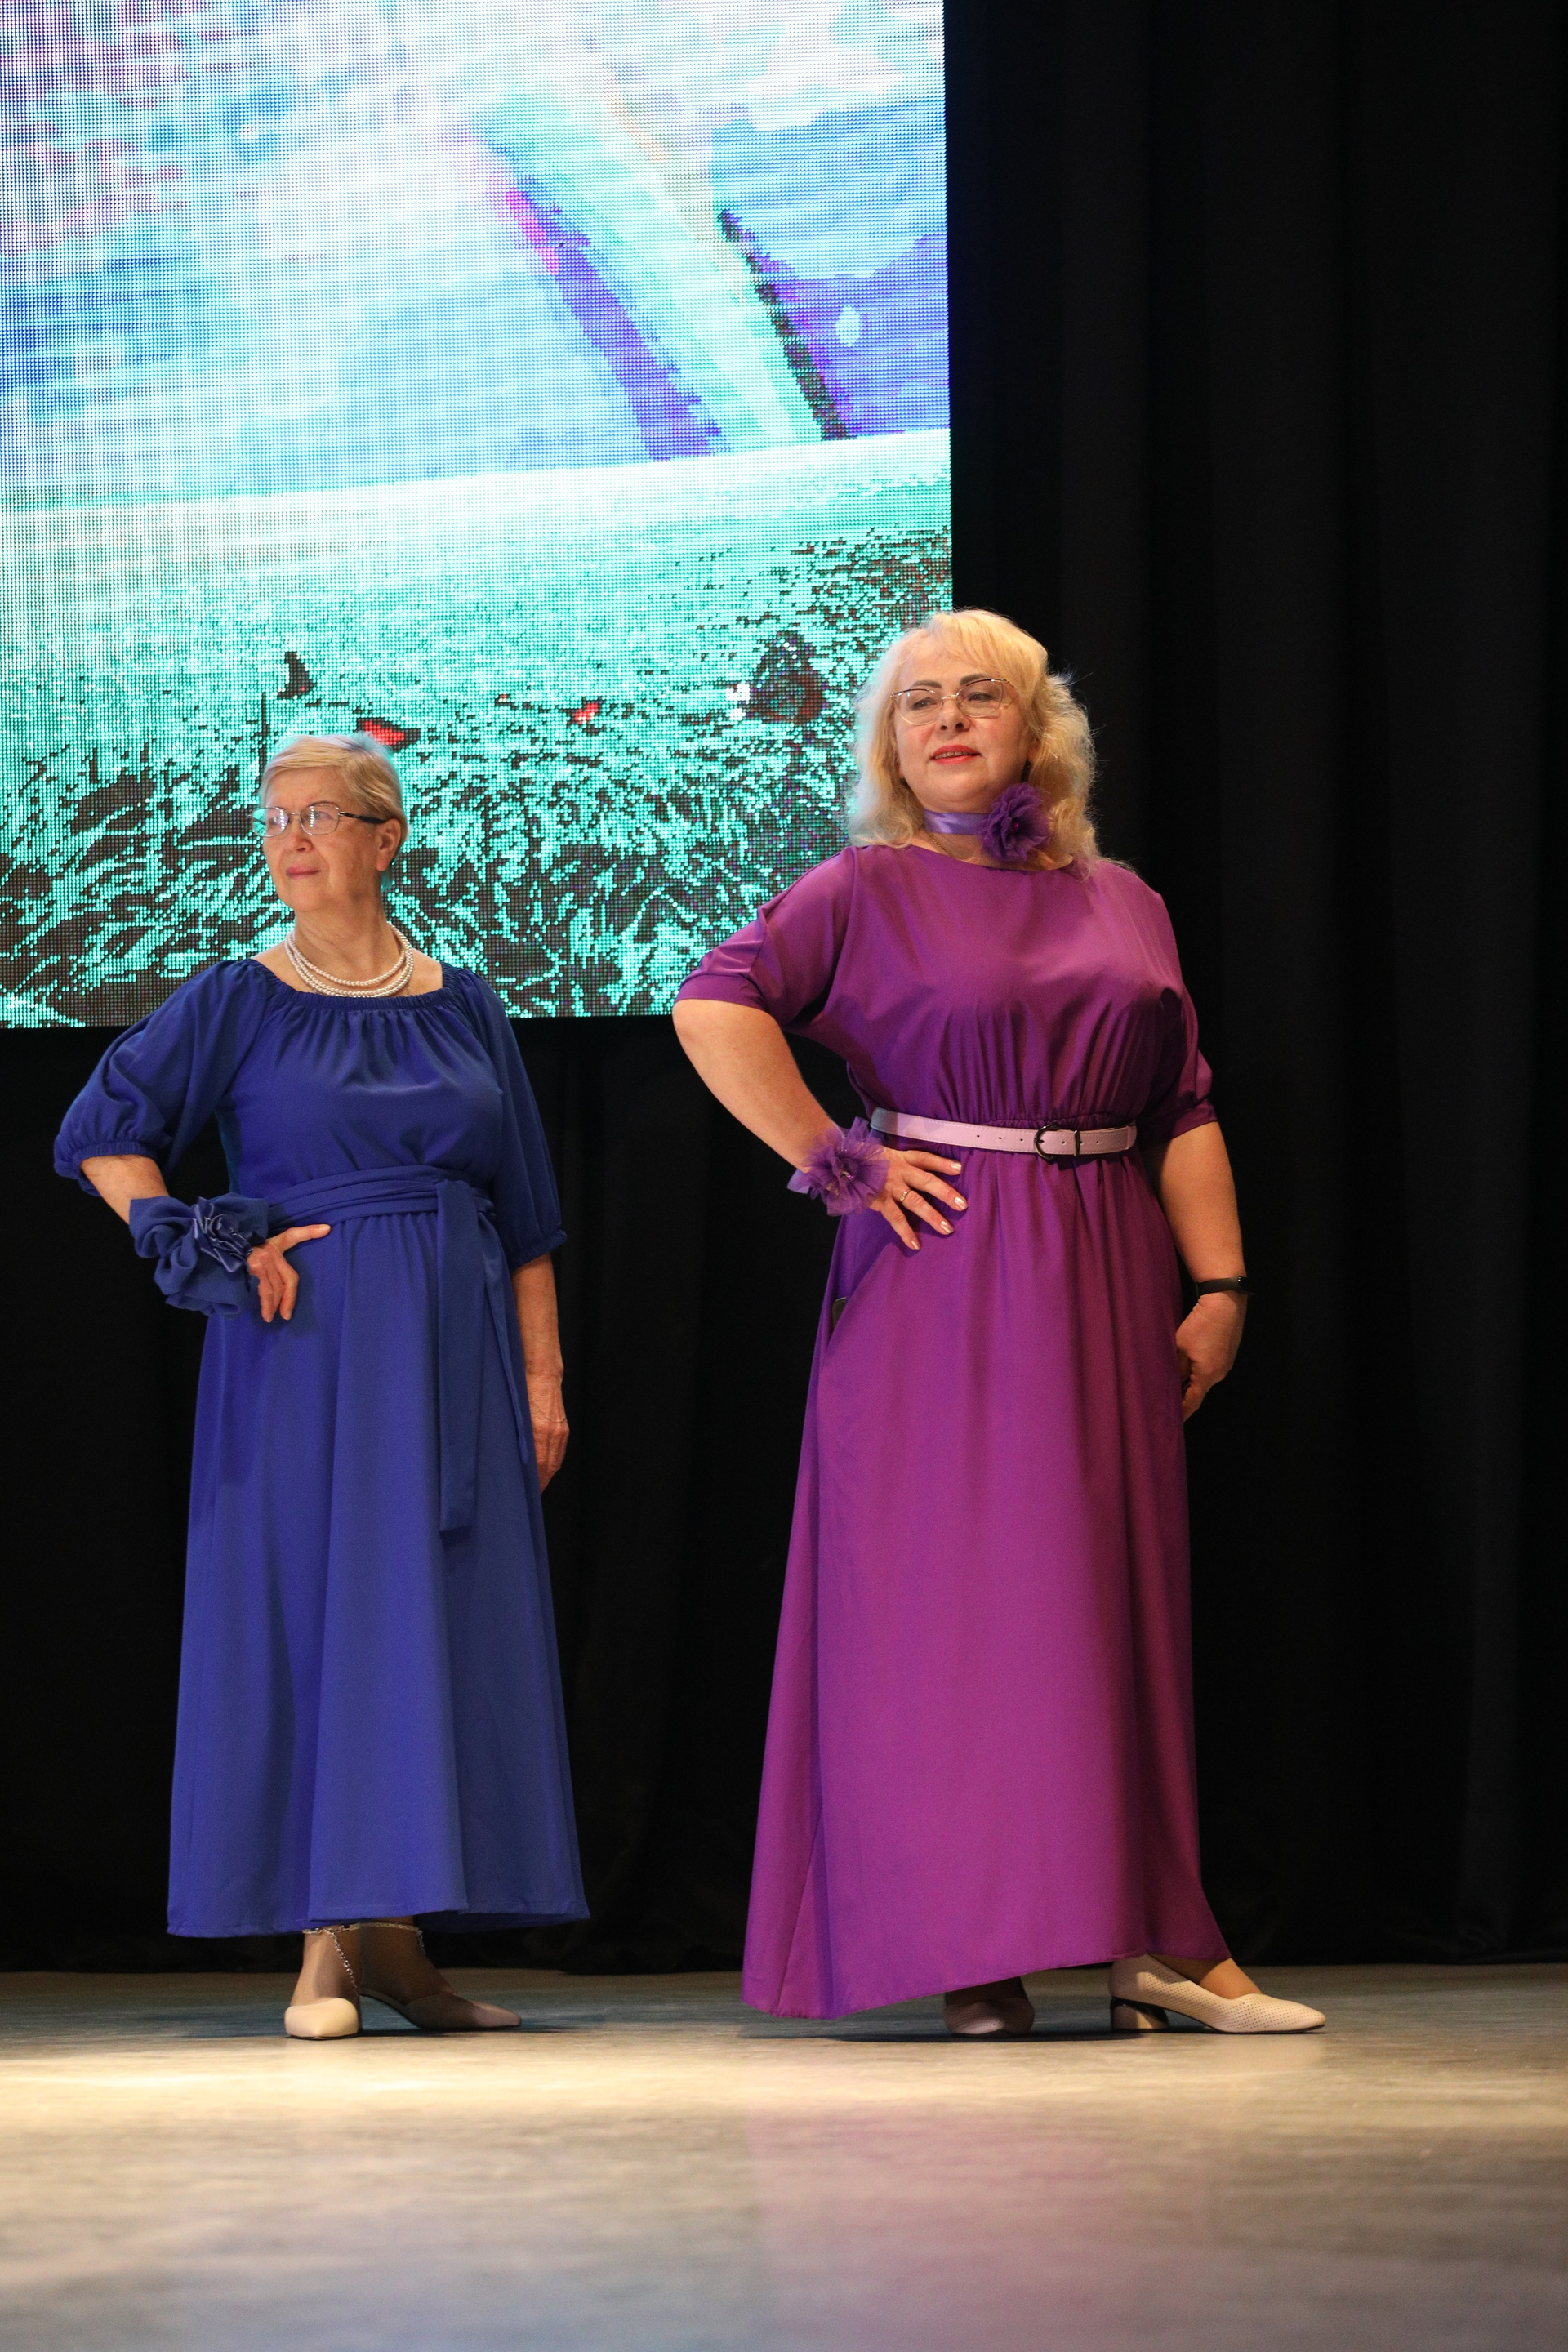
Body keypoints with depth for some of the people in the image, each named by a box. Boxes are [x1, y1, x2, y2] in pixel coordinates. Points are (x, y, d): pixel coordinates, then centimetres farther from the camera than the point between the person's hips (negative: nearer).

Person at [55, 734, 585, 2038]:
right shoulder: (239, 1002, 2)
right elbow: (101, 1134, 2)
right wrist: (212, 1248, -9)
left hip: (454, 1349, 3)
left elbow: (526, 1209, 11)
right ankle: (326, 1942, -3)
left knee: (448, 1624, 2)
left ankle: (398, 1938, 9)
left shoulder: (463, 1004, 10)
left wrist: (542, 1373, 5)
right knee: (311, 1613, -6)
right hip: (307, 1345, -3)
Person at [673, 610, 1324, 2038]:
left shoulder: (1123, 901, 13)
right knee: (944, 1593, -4)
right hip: (941, 1278, -4)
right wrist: (833, 1160, -15)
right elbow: (716, 1007, -13)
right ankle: (968, 1945, -1)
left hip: (1107, 1281, 4)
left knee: (1119, 1595, 6)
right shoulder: (867, 891, 1)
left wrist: (1221, 1287, 2)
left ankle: (1154, 1935, 10)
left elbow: (1185, 1114, 11)